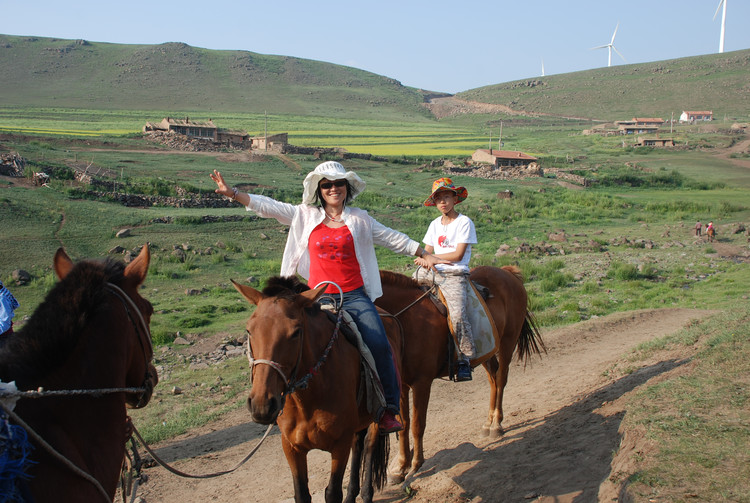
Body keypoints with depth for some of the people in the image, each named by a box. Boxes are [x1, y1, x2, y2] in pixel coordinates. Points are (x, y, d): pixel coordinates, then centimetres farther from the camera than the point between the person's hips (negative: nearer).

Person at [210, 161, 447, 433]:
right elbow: (267, 206, 3)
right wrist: (232, 193, -7)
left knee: (379, 345, -17)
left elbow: (393, 238, 18)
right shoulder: (305, 216, 9)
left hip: (355, 296, 0)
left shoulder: (360, 219, 11)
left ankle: (389, 409, -5)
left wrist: (425, 255, 18)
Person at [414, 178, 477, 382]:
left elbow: (458, 255, -7)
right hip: (433, 274, 6)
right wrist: (424, 261, -7)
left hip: (455, 276, -6)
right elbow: (427, 252, 16)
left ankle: (464, 360, -16)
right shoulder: (435, 224, 19)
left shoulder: (464, 222, 0)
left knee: (457, 314, -26)